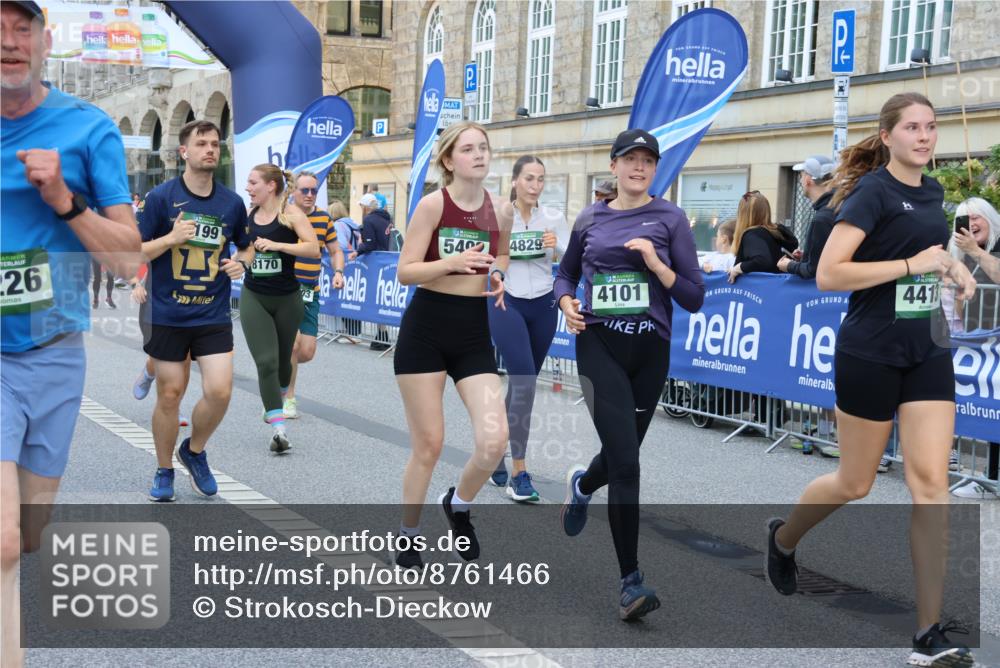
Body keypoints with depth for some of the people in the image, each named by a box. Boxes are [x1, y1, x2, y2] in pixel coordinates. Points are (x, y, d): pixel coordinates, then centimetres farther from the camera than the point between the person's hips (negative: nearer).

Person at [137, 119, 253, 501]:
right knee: (169, 396, 5)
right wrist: (171, 238, -21)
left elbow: (246, 247, 19)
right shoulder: (160, 197, -5)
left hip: (214, 316, 2)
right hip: (167, 316, -2)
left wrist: (241, 263, -3)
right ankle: (164, 471, 25)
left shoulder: (232, 202, 4)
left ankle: (195, 451, 20)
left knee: (219, 391, -9)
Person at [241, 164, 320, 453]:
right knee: (266, 361, -13)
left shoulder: (291, 213, -9)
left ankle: (277, 402, 47)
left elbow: (314, 249, -21)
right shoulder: (249, 214, 4)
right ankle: (278, 428, -17)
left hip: (287, 299, -2)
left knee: (282, 359, 16)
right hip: (253, 298, 2)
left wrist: (276, 245, -26)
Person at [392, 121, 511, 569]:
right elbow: (404, 272, -12)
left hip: (474, 331, 4)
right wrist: (453, 262, -27)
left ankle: (458, 503, 23)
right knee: (428, 445, 2)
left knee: (494, 440, -10)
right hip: (426, 329, -4)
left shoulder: (501, 210, 3)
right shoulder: (433, 204, -10)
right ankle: (408, 536, 24)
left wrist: (499, 275, 1)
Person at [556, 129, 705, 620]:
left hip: (651, 351, 1)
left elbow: (694, 298, -2)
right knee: (626, 461, -14)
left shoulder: (669, 218, 0)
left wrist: (657, 264, -17)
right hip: (599, 345, -1)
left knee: (621, 454, 17)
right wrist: (566, 303, 0)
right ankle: (631, 579, -6)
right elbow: (566, 273, 21)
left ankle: (582, 484, 55)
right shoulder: (589, 219, 5)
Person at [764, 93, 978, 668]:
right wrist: (913, 264, -22)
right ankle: (784, 538, 39)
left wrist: (951, 266, 9)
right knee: (856, 483, 7)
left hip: (928, 352, 6)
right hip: (870, 355, -6)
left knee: (930, 481, -4)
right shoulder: (873, 191, -11)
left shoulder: (932, 192, 10)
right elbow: (829, 274, -20)